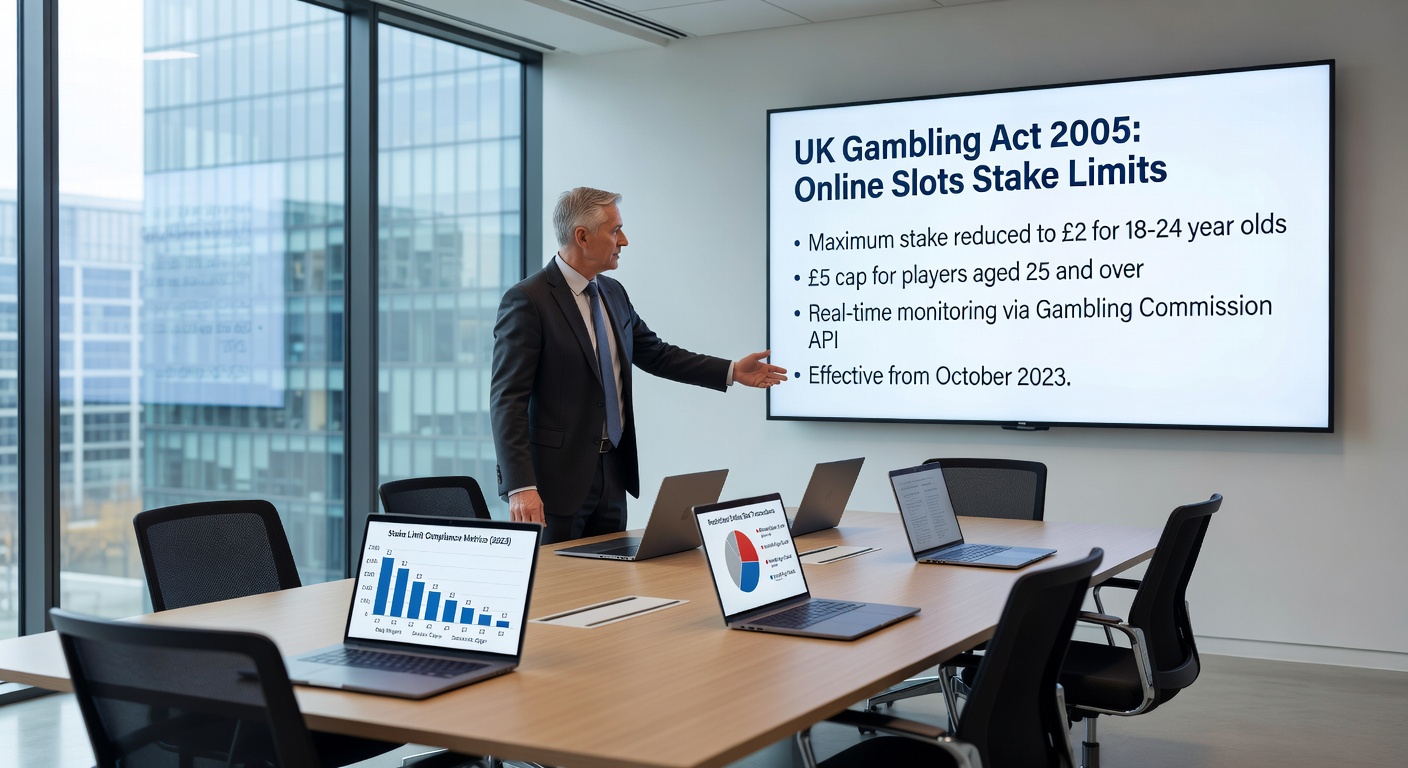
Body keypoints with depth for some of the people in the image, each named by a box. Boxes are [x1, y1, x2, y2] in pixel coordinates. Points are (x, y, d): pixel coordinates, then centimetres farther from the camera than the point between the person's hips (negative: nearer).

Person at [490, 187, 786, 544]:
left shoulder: (613, 293, 10)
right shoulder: (527, 300, -14)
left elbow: (655, 353, 21)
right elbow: (507, 399, -17)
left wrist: (732, 371, 14)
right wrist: (520, 487, -24)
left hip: (613, 473, 7)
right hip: (558, 475, -7)